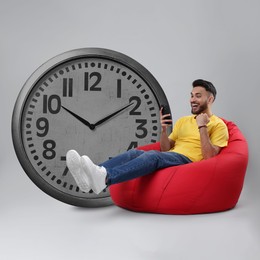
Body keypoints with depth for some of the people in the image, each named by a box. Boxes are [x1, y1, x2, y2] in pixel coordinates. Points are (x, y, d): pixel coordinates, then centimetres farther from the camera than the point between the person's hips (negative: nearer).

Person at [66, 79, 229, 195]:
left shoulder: (218, 125, 7)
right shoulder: (183, 121, 26)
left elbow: (209, 157, -7)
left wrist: (202, 127, -10)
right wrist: (164, 129, 3)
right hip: (168, 159, 6)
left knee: (153, 155, -36)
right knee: (134, 153, -24)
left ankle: (104, 178, -59)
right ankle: (91, 177, -46)